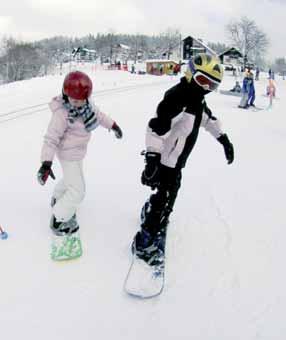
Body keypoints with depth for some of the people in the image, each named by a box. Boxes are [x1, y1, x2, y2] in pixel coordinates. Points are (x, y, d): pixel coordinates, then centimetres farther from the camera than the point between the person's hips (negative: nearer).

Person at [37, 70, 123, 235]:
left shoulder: (87, 103, -10)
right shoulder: (61, 113, -30)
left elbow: (98, 114, 10)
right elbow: (51, 138, -27)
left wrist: (112, 125, 20)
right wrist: (46, 162, -32)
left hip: (78, 150, 8)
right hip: (69, 154, -8)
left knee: (71, 178, 31)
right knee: (77, 190, -4)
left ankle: (57, 199, 58)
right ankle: (59, 221, 15)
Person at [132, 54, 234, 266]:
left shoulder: (197, 98, 6)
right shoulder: (178, 96, -26)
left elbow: (209, 119, 23)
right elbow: (157, 127, -34)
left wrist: (224, 139, 25)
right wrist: (152, 159, -41)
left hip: (177, 160, 10)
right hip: (166, 160, -10)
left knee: (168, 194, 25)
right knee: (165, 199, -4)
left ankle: (151, 213, 52)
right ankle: (144, 242, 10)